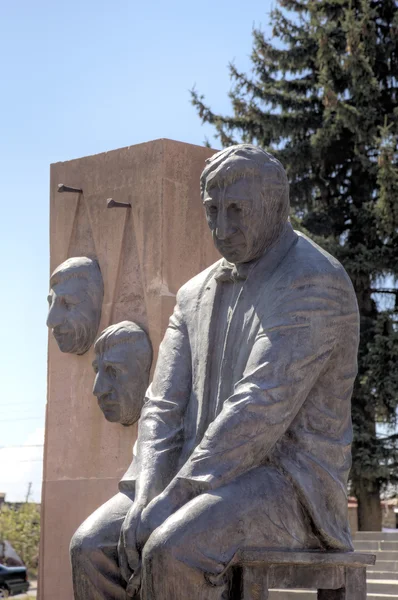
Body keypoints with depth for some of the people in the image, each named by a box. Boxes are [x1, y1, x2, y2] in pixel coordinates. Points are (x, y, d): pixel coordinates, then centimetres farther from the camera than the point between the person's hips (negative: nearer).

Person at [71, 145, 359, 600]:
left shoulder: (315, 284, -12)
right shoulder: (196, 295, 15)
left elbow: (260, 411, -21)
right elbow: (164, 409, 7)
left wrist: (171, 502, -23)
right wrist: (145, 503, -11)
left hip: (288, 486, -7)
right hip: (209, 482, 7)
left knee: (173, 554, -33)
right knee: (93, 549, -16)